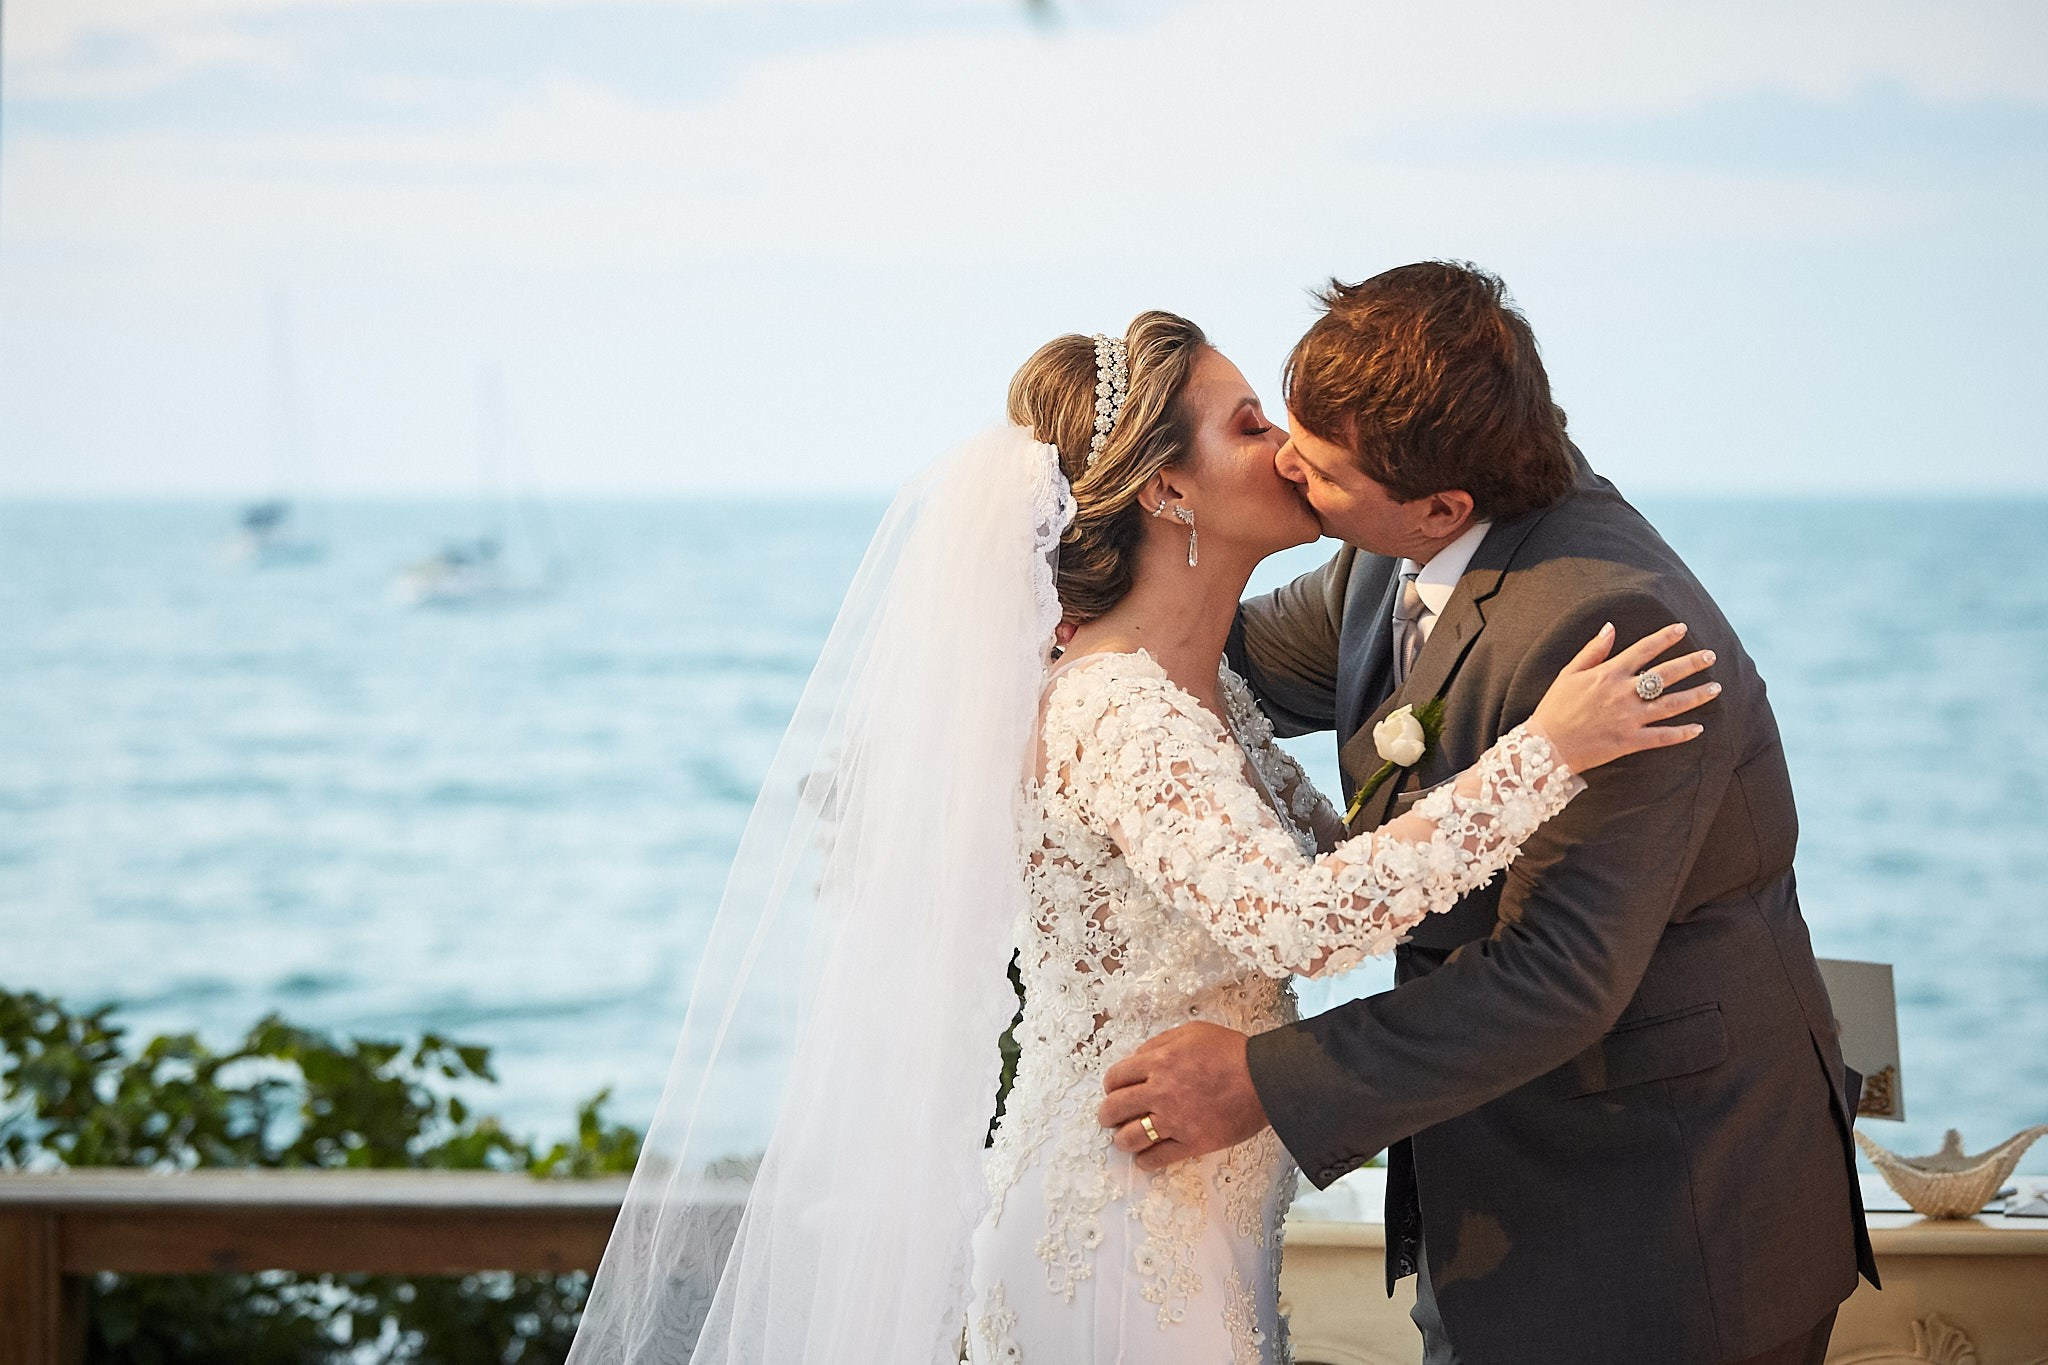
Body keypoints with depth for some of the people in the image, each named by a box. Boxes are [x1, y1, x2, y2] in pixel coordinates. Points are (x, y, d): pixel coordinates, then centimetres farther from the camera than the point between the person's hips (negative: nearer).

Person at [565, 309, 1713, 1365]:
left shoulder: (1205, 686, 7)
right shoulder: (1112, 714, -23)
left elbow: (1328, 854, 13)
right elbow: (1295, 922, -36)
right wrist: (1542, 755, -33)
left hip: (1199, 1218, 9)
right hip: (1129, 1242, -9)